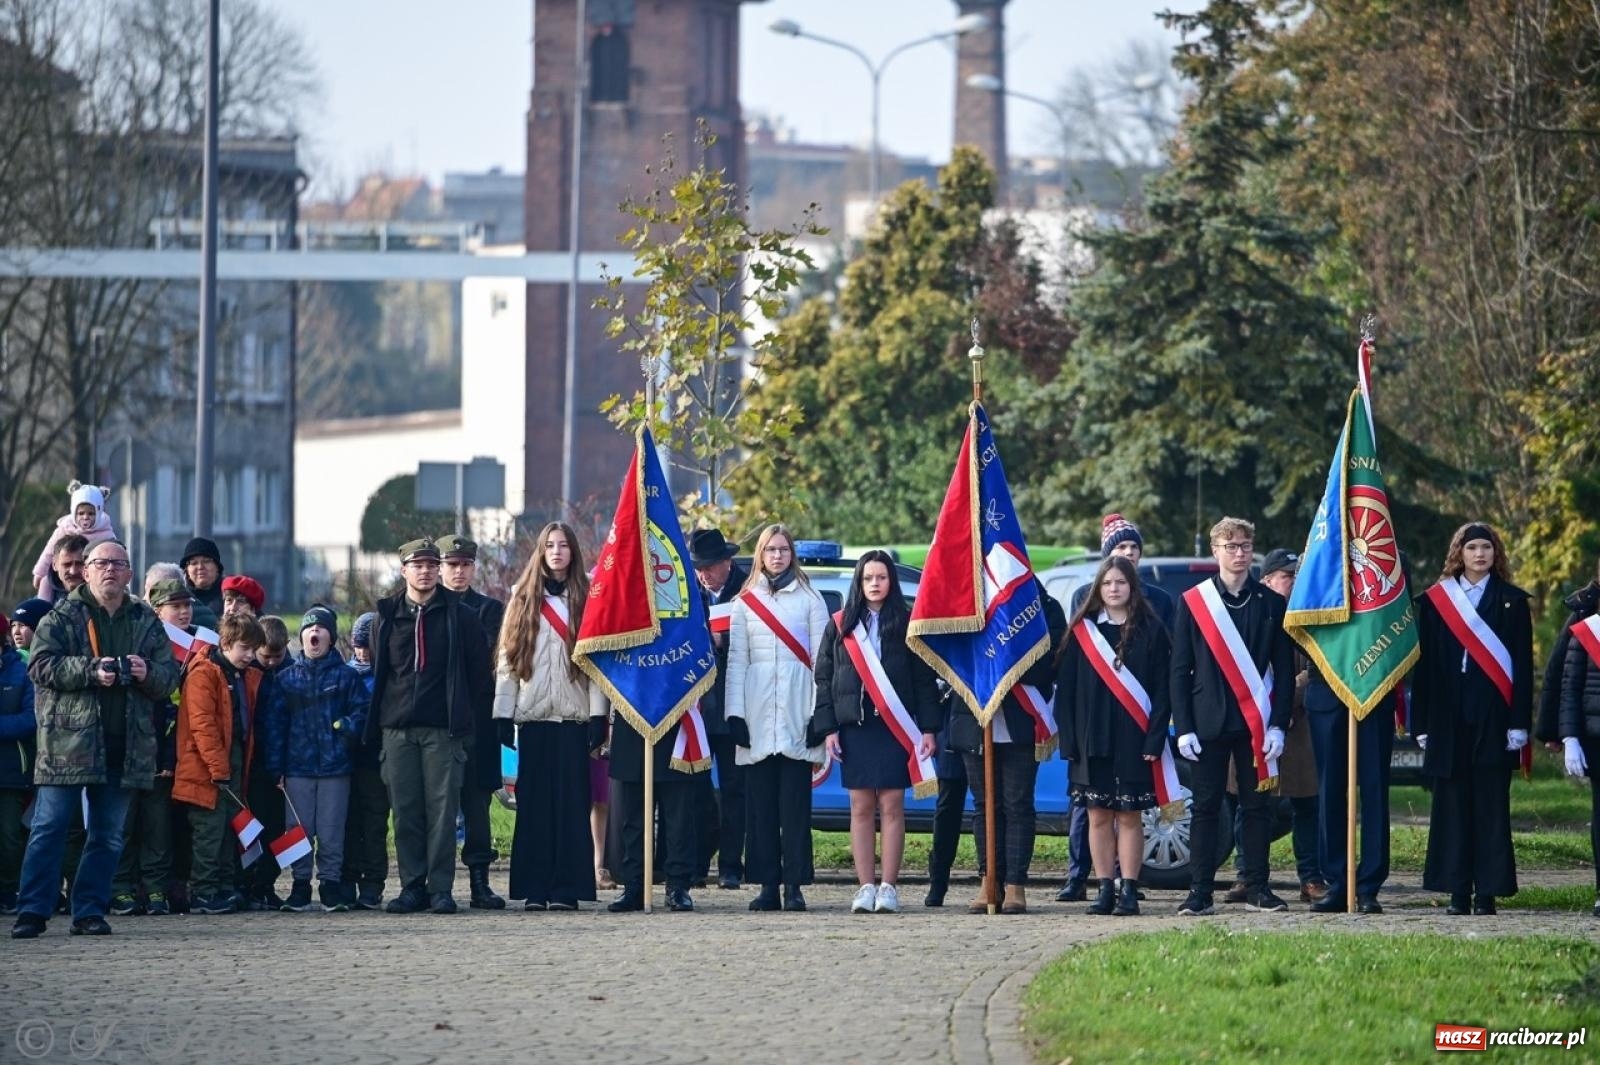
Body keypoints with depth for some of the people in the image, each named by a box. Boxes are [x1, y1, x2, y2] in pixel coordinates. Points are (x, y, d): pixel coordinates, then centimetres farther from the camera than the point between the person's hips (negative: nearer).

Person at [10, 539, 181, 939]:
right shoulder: (62, 616, 4)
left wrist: (147, 673, -10)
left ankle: (90, 911, 12)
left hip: (125, 747, 4)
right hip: (68, 741, -4)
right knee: (49, 828, -5)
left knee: (109, 835, 6)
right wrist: (90, 671, -18)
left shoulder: (146, 622, 14)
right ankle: (32, 911, -3)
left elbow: (169, 676, 12)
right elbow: (41, 665, -7)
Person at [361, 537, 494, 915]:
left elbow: (478, 671, 5)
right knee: (405, 811, 2)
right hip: (398, 728, 3)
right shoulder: (388, 616, 12)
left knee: (442, 809, -5)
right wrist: (376, 724, 11)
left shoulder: (460, 615, 4)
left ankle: (441, 888, -2)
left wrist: (466, 716, -1)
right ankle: (412, 887, 6)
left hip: (443, 728, -3)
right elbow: (377, 672, 16)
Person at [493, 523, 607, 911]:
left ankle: (567, 888, -1)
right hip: (532, 717, 1)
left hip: (573, 717, -1)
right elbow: (507, 660, 7)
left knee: (571, 804, -3)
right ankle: (534, 889, 2)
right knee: (534, 803, 0)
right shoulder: (523, 599, 10)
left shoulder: (586, 599, 7)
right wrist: (503, 714, -1)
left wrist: (598, 715, -7)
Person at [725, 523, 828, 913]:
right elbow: (736, 659, 9)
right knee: (760, 802, 0)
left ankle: (794, 885, -3)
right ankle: (767, 884, 3)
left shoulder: (810, 600, 8)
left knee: (795, 802, -4)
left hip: (796, 710, -2)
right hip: (758, 713, 2)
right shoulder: (744, 602, 13)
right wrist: (735, 712, -1)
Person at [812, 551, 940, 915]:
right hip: (854, 726, 1)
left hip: (896, 727, -1)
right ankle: (866, 886, 4)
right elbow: (823, 678, 8)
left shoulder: (908, 625, 5)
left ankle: (889, 887, 0)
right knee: (861, 807, 2)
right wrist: (828, 728, -1)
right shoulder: (840, 625, 9)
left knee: (891, 806, -2)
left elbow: (924, 679, 3)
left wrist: (928, 729, -4)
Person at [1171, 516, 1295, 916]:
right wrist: (1183, 728, -5)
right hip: (1209, 721, -1)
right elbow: (1180, 670, 3)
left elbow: (1284, 670, 5)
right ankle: (1200, 892, 2)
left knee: (1256, 807, 4)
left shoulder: (1271, 603, 6)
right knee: (1205, 807, 0)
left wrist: (1278, 725, -4)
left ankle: (1258, 888, 10)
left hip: (1257, 723, 1)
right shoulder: (1192, 602, 4)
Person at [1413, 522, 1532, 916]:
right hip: (1448, 718, 1)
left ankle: (1488, 892, 0)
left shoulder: (1512, 602, 6)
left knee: (1491, 806, -2)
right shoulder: (1435, 601, 8)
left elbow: (1522, 666, 2)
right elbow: (1424, 665, 7)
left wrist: (1519, 722, -6)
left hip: (1494, 718, -1)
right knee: (1452, 804, 1)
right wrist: (1423, 723, 1)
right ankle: (1458, 893, 5)